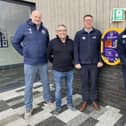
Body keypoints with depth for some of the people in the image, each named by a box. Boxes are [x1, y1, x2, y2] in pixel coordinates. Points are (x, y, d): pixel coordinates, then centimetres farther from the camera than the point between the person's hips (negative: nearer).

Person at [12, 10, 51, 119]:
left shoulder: (44, 30, 5)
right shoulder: (24, 27, -6)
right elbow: (15, 42, 1)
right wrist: (24, 53, 0)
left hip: (43, 62, 4)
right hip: (30, 63, -3)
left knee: (46, 83, 17)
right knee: (28, 86, 7)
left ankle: (48, 100, 40)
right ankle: (28, 108, 24)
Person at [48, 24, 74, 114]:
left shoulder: (71, 42, 0)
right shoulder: (53, 42, -6)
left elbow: (74, 54, 13)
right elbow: (48, 54, 2)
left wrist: (72, 62, 6)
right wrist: (54, 62, 2)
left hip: (69, 70, 3)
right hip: (57, 71, -2)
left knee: (69, 88, 17)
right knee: (58, 89, 10)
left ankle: (70, 103, 38)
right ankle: (58, 106, 29)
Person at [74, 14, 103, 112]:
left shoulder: (97, 33, 2)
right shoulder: (79, 34, 1)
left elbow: (100, 48, 3)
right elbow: (75, 49, 0)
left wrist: (100, 60, -2)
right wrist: (76, 62, -5)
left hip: (94, 63, 1)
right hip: (83, 63, 0)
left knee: (93, 82, 12)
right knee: (84, 83, 10)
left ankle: (94, 100, 29)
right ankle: (85, 101, 26)